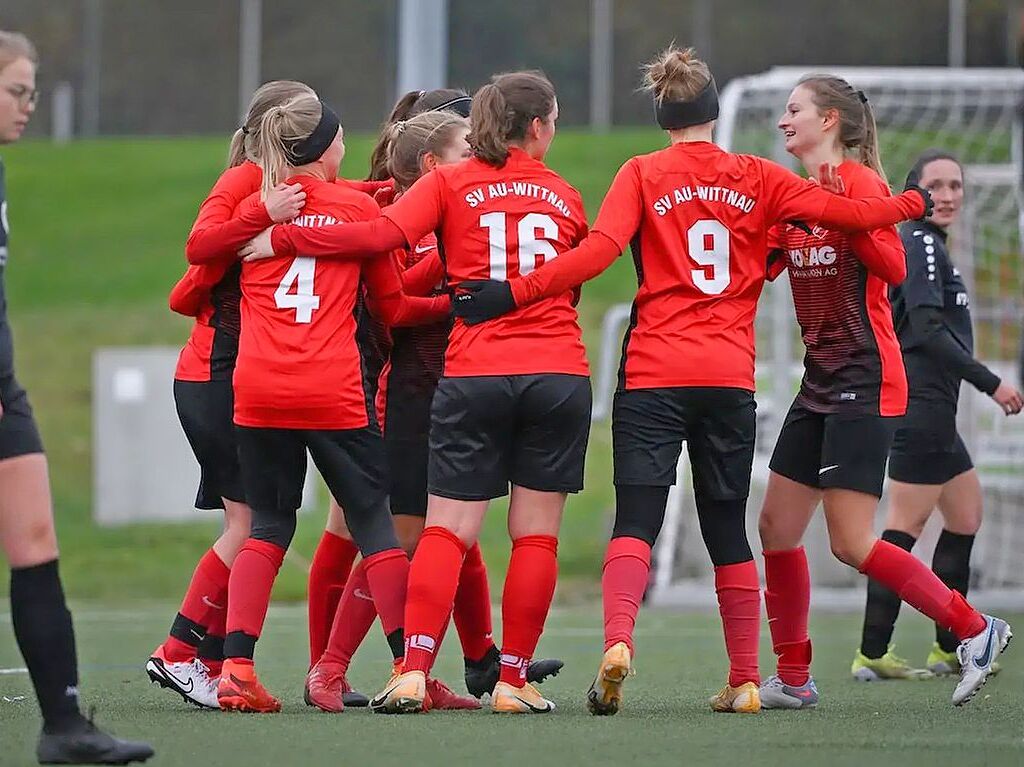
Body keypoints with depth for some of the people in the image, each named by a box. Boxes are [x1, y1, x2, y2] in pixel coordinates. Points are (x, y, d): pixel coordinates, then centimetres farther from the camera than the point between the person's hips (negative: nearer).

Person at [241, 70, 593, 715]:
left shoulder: (450, 184, 4)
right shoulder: (565, 196, 11)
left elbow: (383, 233, -9)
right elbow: (579, 276, 14)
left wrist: (280, 239, -5)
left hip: (475, 376, -1)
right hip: (559, 372, 1)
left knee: (448, 528, 0)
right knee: (537, 534, 4)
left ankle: (414, 673, -13)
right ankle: (514, 680, 2)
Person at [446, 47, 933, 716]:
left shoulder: (643, 175, 0)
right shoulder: (756, 178, 7)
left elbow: (599, 250, -13)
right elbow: (843, 211, 6)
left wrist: (510, 294, -15)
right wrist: (915, 203, 23)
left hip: (653, 375, -2)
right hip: (730, 378, 2)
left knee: (635, 522, -6)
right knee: (728, 532, 12)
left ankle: (618, 641, -31)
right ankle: (745, 681, 10)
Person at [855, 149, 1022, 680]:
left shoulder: (929, 246, 19)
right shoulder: (921, 244, -12)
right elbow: (928, 330, -21)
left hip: (933, 409, 11)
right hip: (921, 403, -11)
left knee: (966, 517, 16)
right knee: (906, 526, -11)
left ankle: (949, 648, 19)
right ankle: (872, 654, -13)